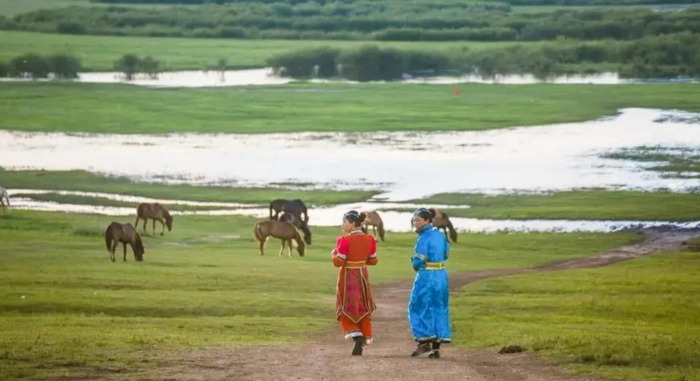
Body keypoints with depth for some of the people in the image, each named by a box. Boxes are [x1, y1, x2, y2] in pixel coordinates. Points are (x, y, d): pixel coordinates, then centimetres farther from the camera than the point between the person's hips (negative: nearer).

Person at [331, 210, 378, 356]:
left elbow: (338, 262, -17)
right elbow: (373, 260, 7)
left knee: (346, 309, 7)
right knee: (363, 309, 14)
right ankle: (363, 341, 16)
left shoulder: (345, 240, -18)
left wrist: (333, 253, 2)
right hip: (363, 275, 5)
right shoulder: (369, 239, 0)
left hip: (348, 276, -5)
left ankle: (356, 336, -12)